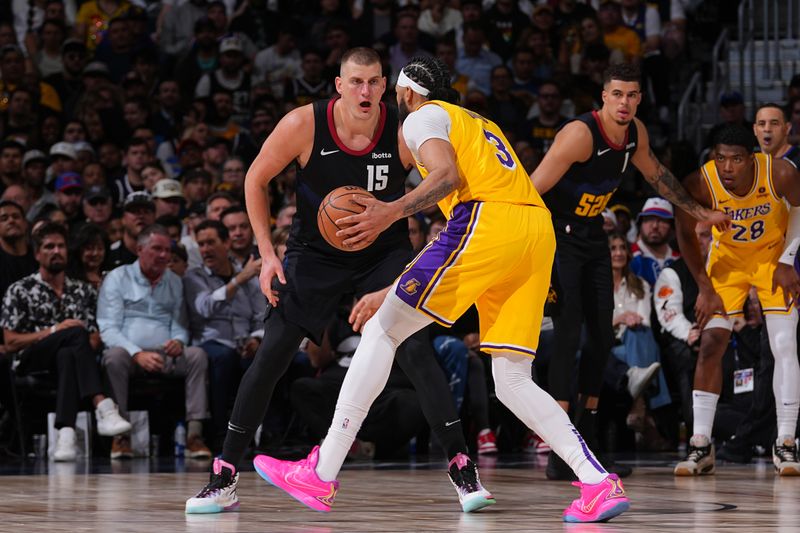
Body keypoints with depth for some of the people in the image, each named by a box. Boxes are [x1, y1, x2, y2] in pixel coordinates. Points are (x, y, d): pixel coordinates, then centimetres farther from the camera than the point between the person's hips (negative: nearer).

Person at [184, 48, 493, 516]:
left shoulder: (406, 132, -22)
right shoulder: (304, 125, -21)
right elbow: (256, 180, -4)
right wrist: (267, 255, -8)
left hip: (386, 252, -1)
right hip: (315, 251, 1)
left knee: (416, 350, -15)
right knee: (271, 355, -5)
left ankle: (464, 472, -9)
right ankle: (225, 478, 3)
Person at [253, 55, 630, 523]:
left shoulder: (423, 117, 10)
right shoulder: (479, 123, 35)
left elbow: (448, 175, -9)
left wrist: (391, 213, -20)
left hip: (488, 222, -7)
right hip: (539, 229, 8)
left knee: (383, 330, -1)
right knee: (512, 381, 8)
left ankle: (321, 475, -5)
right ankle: (599, 484, -9)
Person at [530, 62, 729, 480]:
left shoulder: (636, 133, -2)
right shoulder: (580, 134, -26)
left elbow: (656, 175, 19)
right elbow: (532, 190, -27)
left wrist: (701, 212, 27)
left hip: (591, 234, 8)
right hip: (556, 233, -8)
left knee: (603, 336, 7)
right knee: (569, 333, -17)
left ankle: (585, 442, 19)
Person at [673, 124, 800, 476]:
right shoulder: (699, 185, -29)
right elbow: (686, 235, -10)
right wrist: (705, 288, -9)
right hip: (727, 259, 1)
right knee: (711, 345, -5)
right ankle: (701, 444, 2)